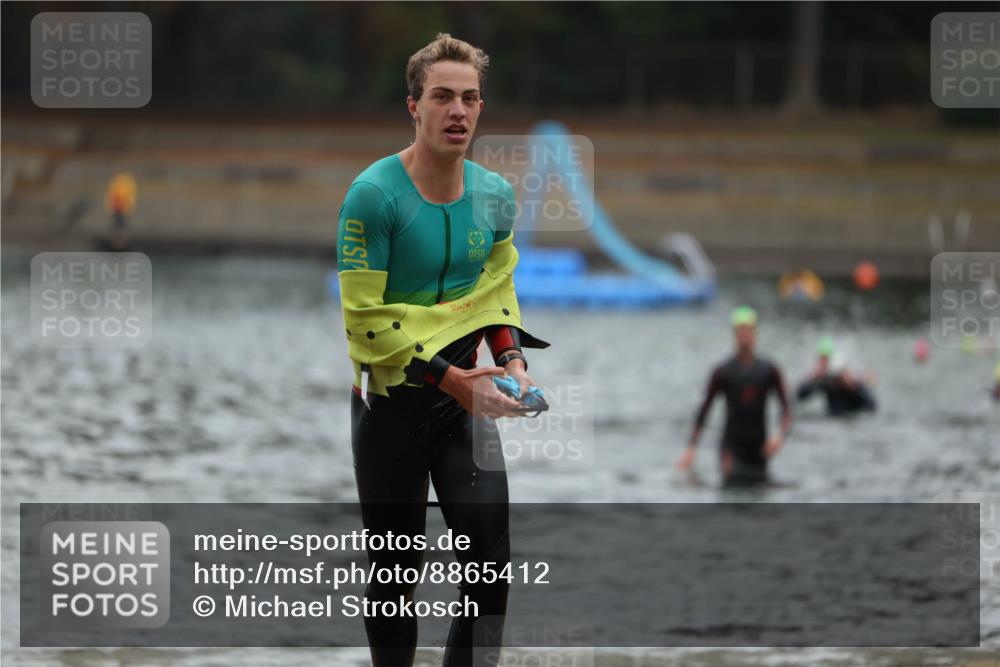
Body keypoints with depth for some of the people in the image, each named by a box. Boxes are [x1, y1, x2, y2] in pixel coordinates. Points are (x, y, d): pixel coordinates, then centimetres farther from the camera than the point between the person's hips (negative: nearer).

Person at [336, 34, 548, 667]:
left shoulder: (495, 196, 2)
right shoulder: (375, 195, -16)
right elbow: (364, 318, -17)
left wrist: (511, 358, 0)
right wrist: (448, 378, -20)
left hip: (463, 391, 4)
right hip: (391, 397, -4)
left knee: (491, 555, -4)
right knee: (396, 569, 6)